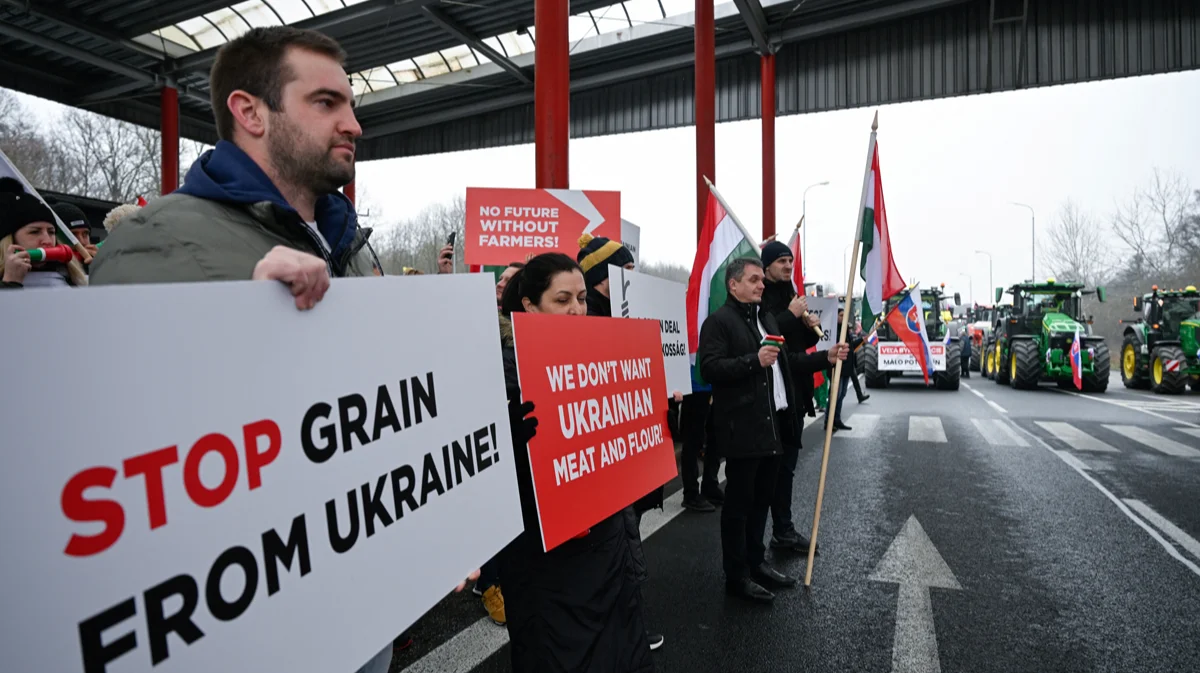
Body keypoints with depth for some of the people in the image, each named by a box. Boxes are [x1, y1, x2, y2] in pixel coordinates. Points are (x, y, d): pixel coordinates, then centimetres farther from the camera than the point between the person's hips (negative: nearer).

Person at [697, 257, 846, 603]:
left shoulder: (768, 319, 19)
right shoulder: (718, 321, -9)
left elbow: (786, 361, 23)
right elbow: (709, 368, -20)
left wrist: (825, 357, 12)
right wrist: (754, 361, -26)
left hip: (774, 424, 8)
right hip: (743, 428, -8)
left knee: (762, 499, 17)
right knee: (739, 503, 2)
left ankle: (756, 562, 31)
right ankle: (736, 575, 12)